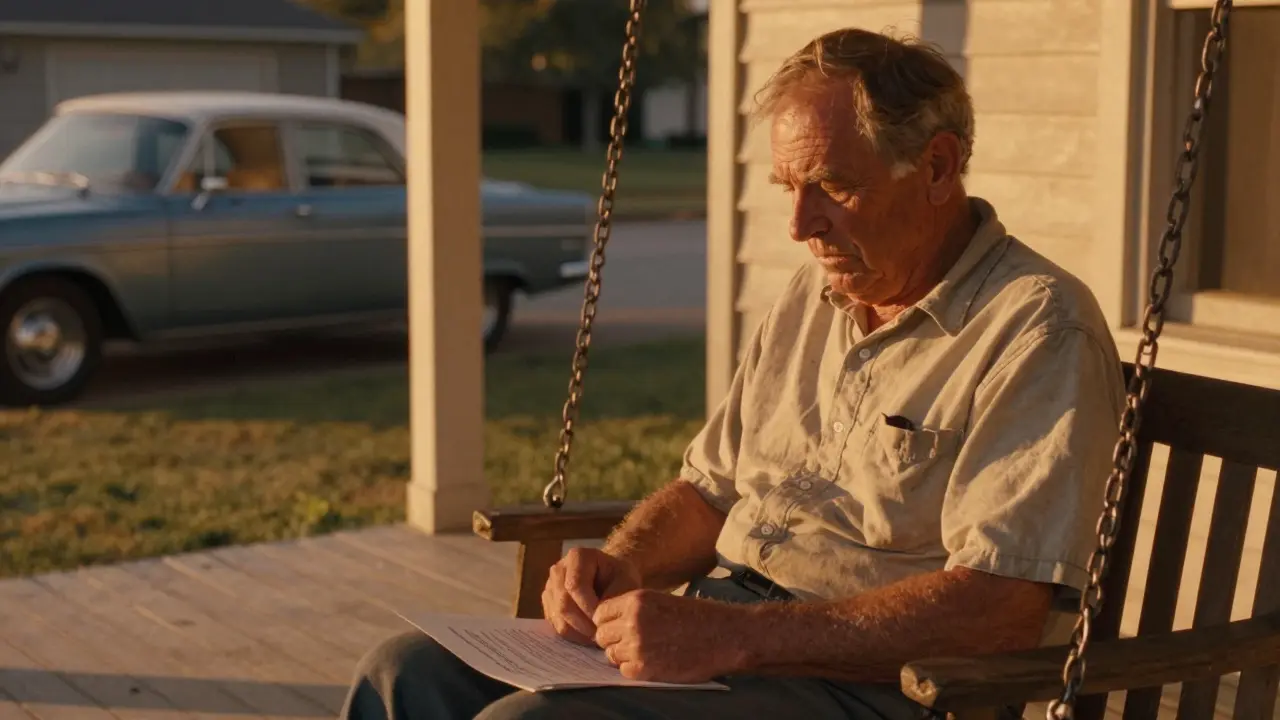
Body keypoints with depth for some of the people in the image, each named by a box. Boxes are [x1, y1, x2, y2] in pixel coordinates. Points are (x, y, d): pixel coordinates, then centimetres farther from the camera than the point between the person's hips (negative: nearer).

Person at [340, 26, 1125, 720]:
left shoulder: (1037, 327, -12)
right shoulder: (814, 297, 15)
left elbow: (1001, 609, -22)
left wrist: (735, 636, -25)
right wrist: (621, 568, 0)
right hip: (713, 632, 8)